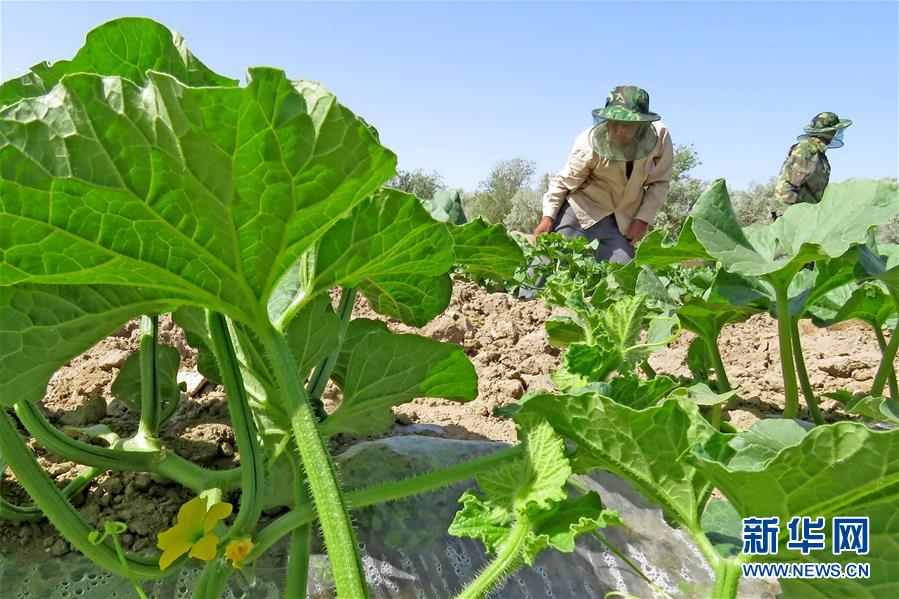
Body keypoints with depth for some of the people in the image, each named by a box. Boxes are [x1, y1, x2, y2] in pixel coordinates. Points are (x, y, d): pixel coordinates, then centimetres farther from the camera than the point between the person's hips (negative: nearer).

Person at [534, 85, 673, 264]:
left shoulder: (660, 137, -14)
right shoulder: (589, 144, -21)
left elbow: (660, 182, -2)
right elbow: (564, 181, -9)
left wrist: (643, 219, -10)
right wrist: (548, 216, -18)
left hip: (624, 221, 3)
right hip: (581, 211, -2)